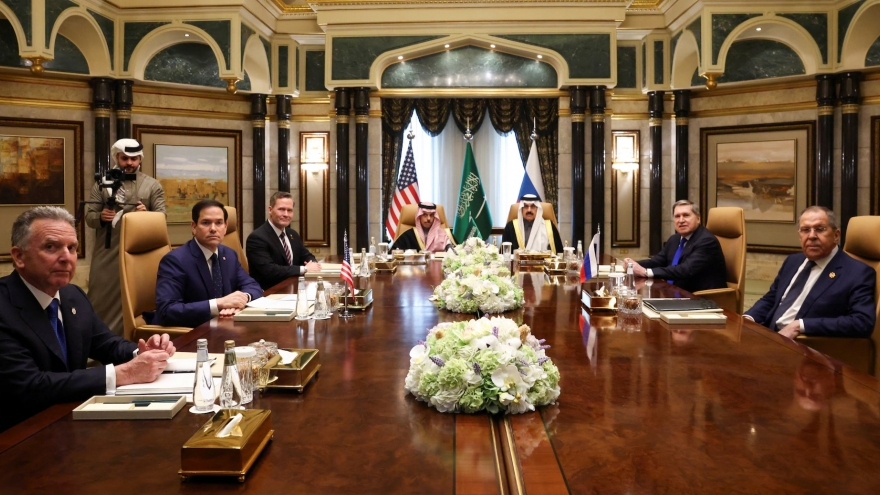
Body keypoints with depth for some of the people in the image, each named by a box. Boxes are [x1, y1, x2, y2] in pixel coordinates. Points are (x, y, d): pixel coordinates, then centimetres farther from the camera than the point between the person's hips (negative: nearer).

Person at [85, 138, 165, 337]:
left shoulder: (152, 185, 5)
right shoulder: (102, 183, 9)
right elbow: (89, 217, 5)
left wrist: (147, 214, -22)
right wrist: (100, 217, -17)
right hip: (106, 253, 2)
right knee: (100, 300, 6)